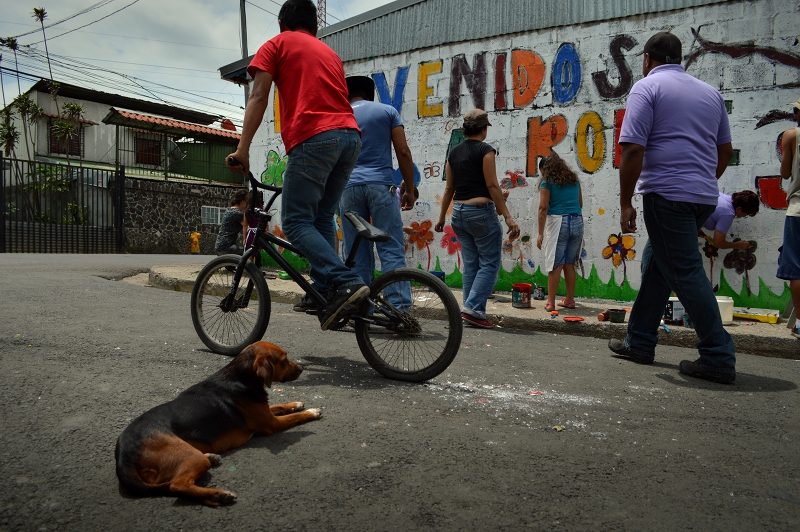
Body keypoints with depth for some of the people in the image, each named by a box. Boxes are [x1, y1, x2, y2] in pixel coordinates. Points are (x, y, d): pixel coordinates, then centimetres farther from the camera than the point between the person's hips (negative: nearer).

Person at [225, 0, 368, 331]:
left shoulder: (276, 45, 15)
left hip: (314, 138, -6)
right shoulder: (329, 52, 32)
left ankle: (345, 282, -19)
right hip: (351, 135, 7)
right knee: (322, 219, 15)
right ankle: (323, 291, 11)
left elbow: (258, 97, 2)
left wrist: (243, 149, -3)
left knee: (296, 222, -5)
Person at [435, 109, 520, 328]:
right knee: (489, 264, -1)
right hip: (481, 211, -7)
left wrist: (441, 217, 20)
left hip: (459, 212, 7)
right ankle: (473, 308, -11)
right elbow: (492, 185, -13)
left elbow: (449, 188, 13)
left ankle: (472, 312, 12)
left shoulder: (454, 152, 11)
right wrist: (507, 217, -13)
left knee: (471, 265, 11)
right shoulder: (485, 150, -6)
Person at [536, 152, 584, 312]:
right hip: (577, 222, 5)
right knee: (569, 263, 13)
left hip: (558, 222, -5)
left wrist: (541, 233, -7)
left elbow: (543, 208, -7)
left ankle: (551, 302, -3)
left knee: (555, 264, -4)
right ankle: (570, 300, 18)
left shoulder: (547, 182, -1)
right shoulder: (574, 180, 16)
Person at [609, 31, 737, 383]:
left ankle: (718, 358, -2)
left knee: (686, 272, -4)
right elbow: (725, 150, 22)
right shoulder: (710, 92, 18)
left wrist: (625, 202, -9)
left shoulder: (647, 87, -3)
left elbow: (633, 150, -14)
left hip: (667, 193, -7)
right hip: (704, 196, 8)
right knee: (656, 262, 16)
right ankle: (639, 343, 21)